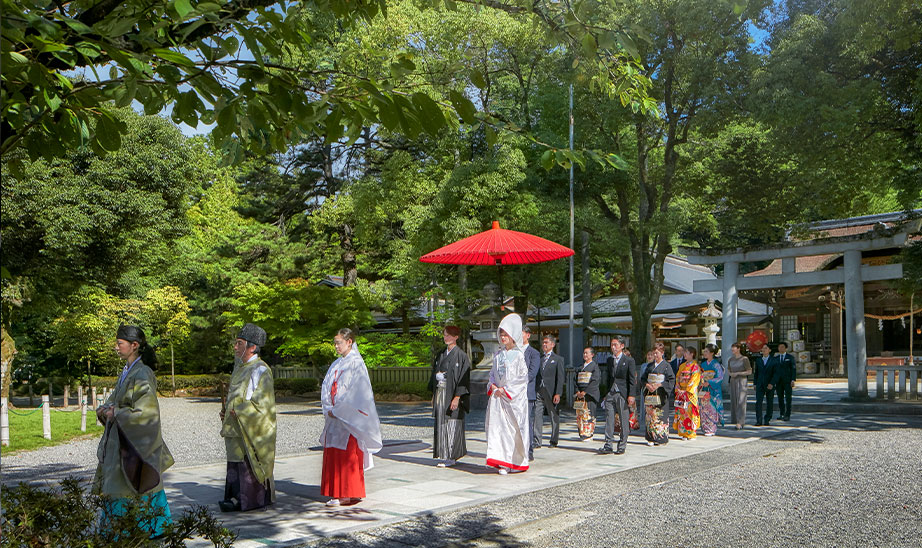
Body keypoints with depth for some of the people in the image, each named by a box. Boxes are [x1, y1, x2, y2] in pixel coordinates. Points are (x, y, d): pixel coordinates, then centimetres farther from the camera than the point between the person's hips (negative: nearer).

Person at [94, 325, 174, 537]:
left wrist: (116, 414, -16)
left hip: (135, 441, -9)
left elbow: (147, 411, -22)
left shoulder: (142, 375, -18)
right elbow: (115, 399, 21)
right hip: (121, 439, 9)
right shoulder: (126, 371, 10)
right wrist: (105, 409, 0)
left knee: (127, 487, -3)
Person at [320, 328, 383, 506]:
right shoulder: (337, 364, 15)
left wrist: (337, 410, -14)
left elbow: (356, 392, -16)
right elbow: (327, 388, 13)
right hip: (335, 416, 8)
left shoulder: (356, 363, -10)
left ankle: (349, 494, 2)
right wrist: (329, 409, -2)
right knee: (333, 454, 8)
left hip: (349, 417, -8)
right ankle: (337, 493, 15)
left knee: (348, 455, -5)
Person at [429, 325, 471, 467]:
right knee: (441, 424, 7)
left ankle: (451, 457, 2)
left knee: (451, 424, -4)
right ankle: (444, 456, 15)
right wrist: (434, 395, 12)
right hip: (440, 393, 7)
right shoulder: (441, 355, 13)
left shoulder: (461, 355, -8)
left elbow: (463, 377, -13)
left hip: (452, 394, -7)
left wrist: (457, 397, -19)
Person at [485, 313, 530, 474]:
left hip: (514, 398, -5)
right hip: (497, 396, 5)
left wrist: (506, 389, -11)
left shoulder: (518, 355, -5)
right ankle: (502, 462, 4)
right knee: (497, 426, -1)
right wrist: (493, 386, -2)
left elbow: (523, 378, -8)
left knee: (514, 429, -2)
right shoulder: (498, 354, 12)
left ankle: (517, 461, 9)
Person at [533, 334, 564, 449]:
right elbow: (536, 375, 13)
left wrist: (558, 394, -11)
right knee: (537, 415, -4)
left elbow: (560, 378, -3)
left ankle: (554, 441, 17)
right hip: (539, 391, 3)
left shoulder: (558, 359, 3)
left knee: (554, 417, 6)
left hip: (551, 392, -3)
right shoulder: (539, 358, 14)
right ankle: (536, 441, -2)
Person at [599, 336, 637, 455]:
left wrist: (631, 395, -13)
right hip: (610, 394, 5)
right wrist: (606, 393, 14)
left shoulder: (629, 360, -2)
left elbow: (632, 380, -6)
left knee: (624, 422, 3)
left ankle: (622, 446, 11)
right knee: (609, 420, 0)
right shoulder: (609, 360, 14)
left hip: (623, 394, -5)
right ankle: (608, 446, 2)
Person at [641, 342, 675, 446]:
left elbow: (671, 380, -5)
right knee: (650, 414, 0)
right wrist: (647, 385, -6)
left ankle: (661, 438, -1)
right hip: (650, 393, 4)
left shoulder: (666, 365, 0)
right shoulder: (650, 366, 14)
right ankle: (651, 438, 4)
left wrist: (658, 385, -14)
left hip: (661, 394, -4)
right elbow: (643, 379, 15)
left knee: (660, 415, -8)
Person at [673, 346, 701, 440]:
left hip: (690, 393, -7)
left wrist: (686, 390, -16)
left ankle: (690, 434, -2)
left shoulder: (695, 366, -5)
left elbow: (694, 379, -12)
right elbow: (678, 377, 16)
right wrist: (678, 388, 2)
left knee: (689, 411, -7)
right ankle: (682, 433, 10)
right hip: (681, 392, 7)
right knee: (681, 412, 4)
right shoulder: (682, 365, 16)